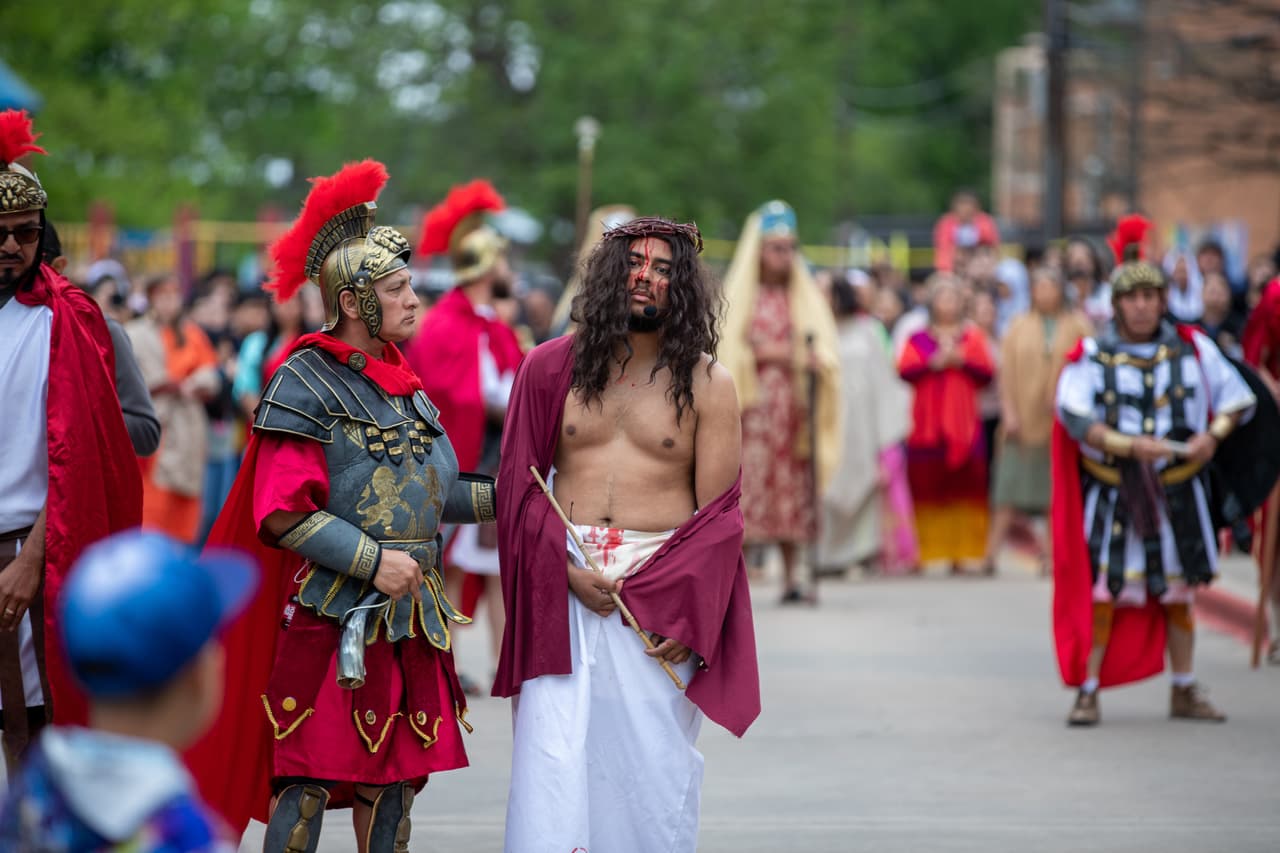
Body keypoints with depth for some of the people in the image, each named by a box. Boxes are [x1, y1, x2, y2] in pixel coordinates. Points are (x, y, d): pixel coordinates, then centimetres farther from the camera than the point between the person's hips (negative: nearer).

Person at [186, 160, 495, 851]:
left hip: (411, 613, 8)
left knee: (394, 777, 11)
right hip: (333, 614, -8)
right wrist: (372, 560, -19)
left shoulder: (402, 385, 15)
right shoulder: (306, 381, -10)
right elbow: (280, 514, -15)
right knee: (307, 781, -7)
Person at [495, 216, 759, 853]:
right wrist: (567, 570, -10)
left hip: (664, 593, 0)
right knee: (553, 756, -6)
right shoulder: (551, 369, 8)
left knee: (654, 759, -1)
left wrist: (688, 615, -10)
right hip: (561, 585, 1)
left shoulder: (707, 385, 4)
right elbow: (520, 483, 5)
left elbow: (717, 513, 1)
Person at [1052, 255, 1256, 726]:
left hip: (1178, 492, 3)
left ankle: (1185, 692, 24)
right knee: (1102, 592, -7)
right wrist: (1131, 447, -30)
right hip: (1112, 492, -3)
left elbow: (1236, 397, 6)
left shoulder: (1191, 347, 2)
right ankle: (1087, 692, 0)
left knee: (1178, 592, 12)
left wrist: (1214, 434, -14)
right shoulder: (1091, 356, -6)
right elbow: (1076, 417, -19)